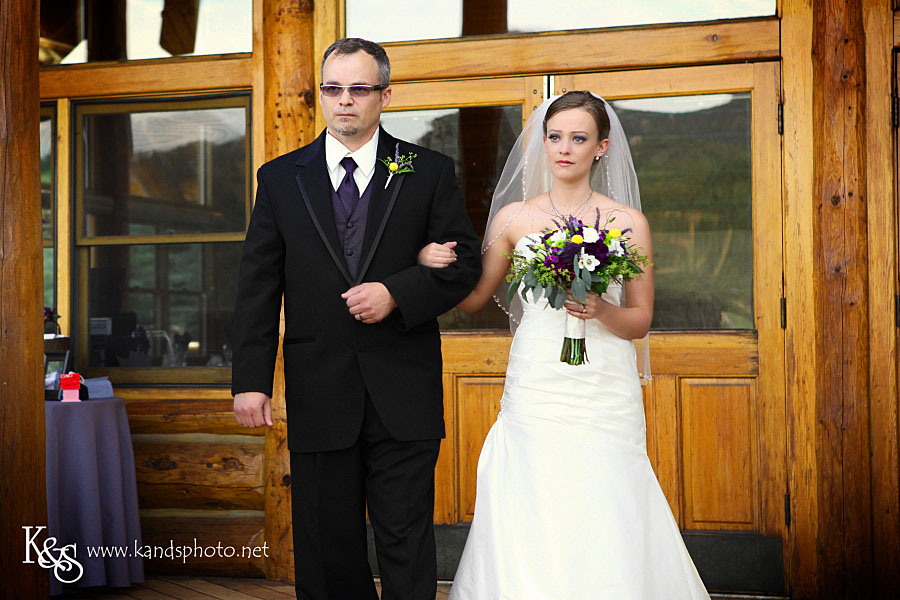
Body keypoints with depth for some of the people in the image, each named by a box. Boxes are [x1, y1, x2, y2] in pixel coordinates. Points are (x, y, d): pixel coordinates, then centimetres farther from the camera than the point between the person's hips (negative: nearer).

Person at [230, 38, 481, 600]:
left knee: (407, 548, 4)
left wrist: (397, 293, -13)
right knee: (326, 550, 10)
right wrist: (251, 379, -3)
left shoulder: (430, 172, 4)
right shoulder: (280, 178, 7)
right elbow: (258, 286, 4)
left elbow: (466, 263, 4)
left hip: (403, 395, -1)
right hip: (318, 395, 2)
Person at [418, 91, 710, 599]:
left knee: (605, 527, -2)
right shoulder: (515, 216, 8)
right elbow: (475, 299, 13)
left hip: (605, 392, -1)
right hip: (534, 386, 1)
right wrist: (436, 265, -6)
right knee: (530, 527, -1)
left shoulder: (628, 222, 4)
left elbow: (640, 321, 6)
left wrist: (600, 310, -14)